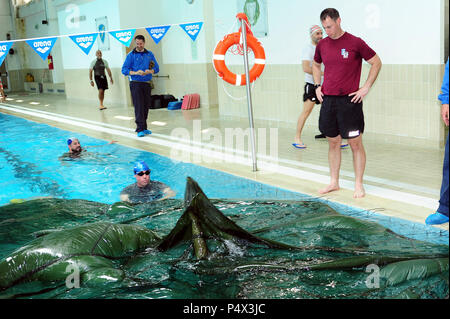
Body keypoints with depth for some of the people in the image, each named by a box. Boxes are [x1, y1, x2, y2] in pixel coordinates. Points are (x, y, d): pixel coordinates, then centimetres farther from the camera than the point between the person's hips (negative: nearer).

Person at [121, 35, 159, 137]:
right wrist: (135, 73, -21)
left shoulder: (150, 54, 10)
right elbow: (124, 70, -6)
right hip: (135, 84, -4)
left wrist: (149, 71, -13)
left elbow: (156, 68, 9)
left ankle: (144, 128, 18)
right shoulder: (131, 55, -1)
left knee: (146, 106, 8)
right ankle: (140, 129, -12)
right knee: (139, 106, -11)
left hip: (147, 84, 4)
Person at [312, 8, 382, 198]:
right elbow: (316, 65, 27)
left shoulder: (355, 43, -6)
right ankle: (334, 182, 22)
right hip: (328, 100, 5)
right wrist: (317, 86, 13)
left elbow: (376, 62, 0)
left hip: (349, 100, -5)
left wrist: (366, 88, -6)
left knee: (355, 143, 0)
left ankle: (358, 185, 10)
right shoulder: (322, 45, 8)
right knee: (333, 143, 11)